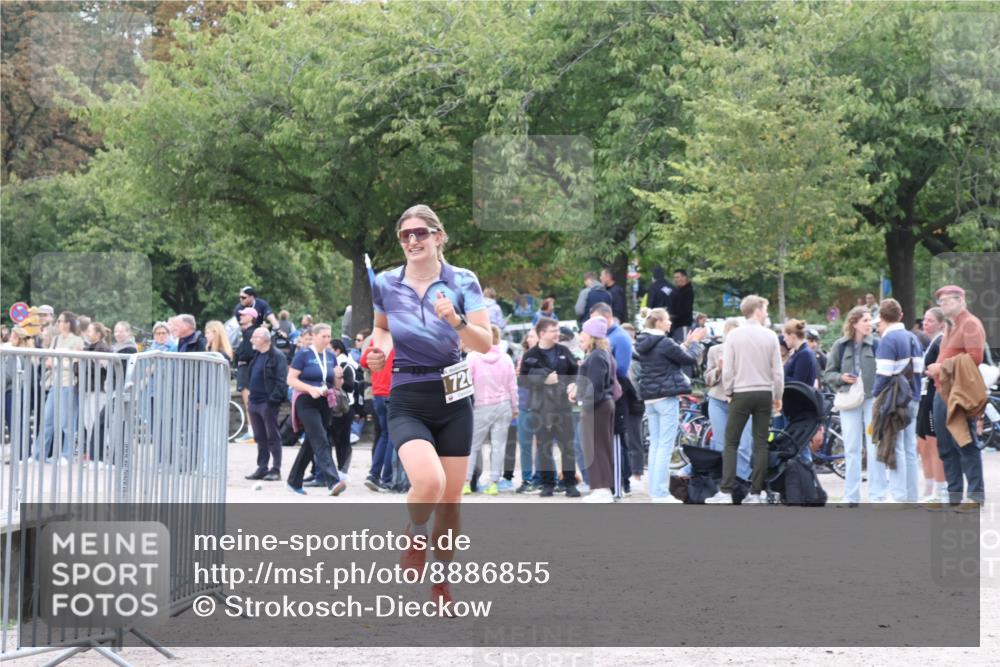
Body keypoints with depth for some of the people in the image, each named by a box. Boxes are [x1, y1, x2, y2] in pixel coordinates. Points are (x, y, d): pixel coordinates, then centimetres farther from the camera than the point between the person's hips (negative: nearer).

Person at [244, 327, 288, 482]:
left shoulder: (277, 356, -11)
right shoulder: (256, 355, 16)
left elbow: (282, 381, -16)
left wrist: (274, 399, -20)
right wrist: (250, 396, 14)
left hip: (268, 403, -8)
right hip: (255, 402, 8)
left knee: (272, 437, -2)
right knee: (260, 438, 12)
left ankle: (276, 470, 3)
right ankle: (262, 468, 17)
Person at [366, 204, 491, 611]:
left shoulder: (462, 281, -4)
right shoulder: (385, 284, 1)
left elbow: (485, 344, -9)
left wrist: (456, 320, -27)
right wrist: (379, 350, -1)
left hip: (453, 400, 1)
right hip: (406, 402, -1)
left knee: (450, 499, 5)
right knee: (429, 482, -26)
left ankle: (441, 583, 25)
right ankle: (415, 537, 7)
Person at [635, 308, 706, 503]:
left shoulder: (643, 344, 9)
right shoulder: (665, 343, -16)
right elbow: (689, 359, -4)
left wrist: (687, 343, 21)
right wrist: (695, 342, 11)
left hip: (650, 398, 8)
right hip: (666, 397, -8)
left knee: (655, 445, 12)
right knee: (665, 446, -5)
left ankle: (654, 490, 13)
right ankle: (661, 493, -7)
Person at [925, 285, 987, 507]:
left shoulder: (971, 324, -7)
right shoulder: (952, 327, 22)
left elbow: (975, 357, -18)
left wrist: (942, 366, -16)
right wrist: (935, 369, 10)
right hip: (942, 393, 9)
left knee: (966, 445, -8)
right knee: (946, 447, 10)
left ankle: (976, 495, -5)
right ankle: (953, 495, 15)